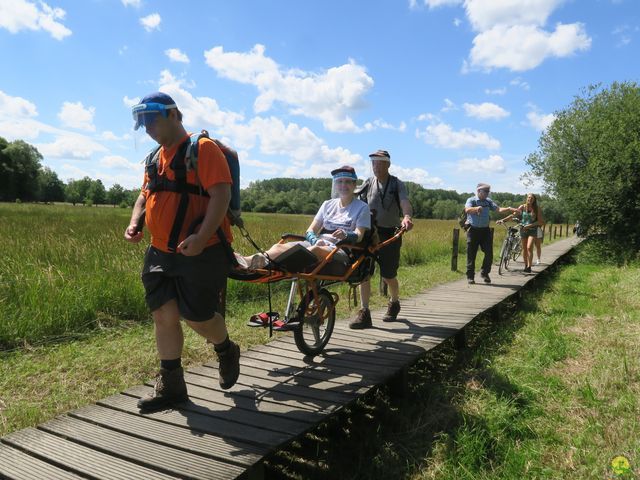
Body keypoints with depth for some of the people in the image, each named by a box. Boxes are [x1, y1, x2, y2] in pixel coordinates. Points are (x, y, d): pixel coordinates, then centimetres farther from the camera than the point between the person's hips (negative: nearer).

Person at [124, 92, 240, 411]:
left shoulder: (203, 149, -10)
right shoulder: (155, 157, 16)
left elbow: (221, 194, -19)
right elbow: (145, 195, 25)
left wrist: (201, 238, -29)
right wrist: (134, 223, 5)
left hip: (200, 252, -7)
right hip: (160, 253, 8)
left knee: (197, 317, -1)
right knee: (163, 316, 7)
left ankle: (227, 352, 31)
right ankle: (170, 385, 20)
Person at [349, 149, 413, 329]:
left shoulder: (397, 184, -2)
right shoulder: (367, 184, 7)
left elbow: (405, 202, -20)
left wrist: (407, 217, -41)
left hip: (390, 234, -2)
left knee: (388, 275, 4)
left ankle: (394, 303, 34)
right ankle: (364, 314, -3)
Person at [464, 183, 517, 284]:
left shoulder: (488, 201, 10)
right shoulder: (471, 200, -4)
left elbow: (498, 209, 0)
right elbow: (467, 210, -25)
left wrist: (509, 209, -19)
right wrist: (476, 208, -45)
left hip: (485, 230, 4)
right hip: (473, 230, -4)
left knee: (489, 253, 1)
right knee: (471, 254, 1)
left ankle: (484, 273, 19)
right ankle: (470, 276, 11)